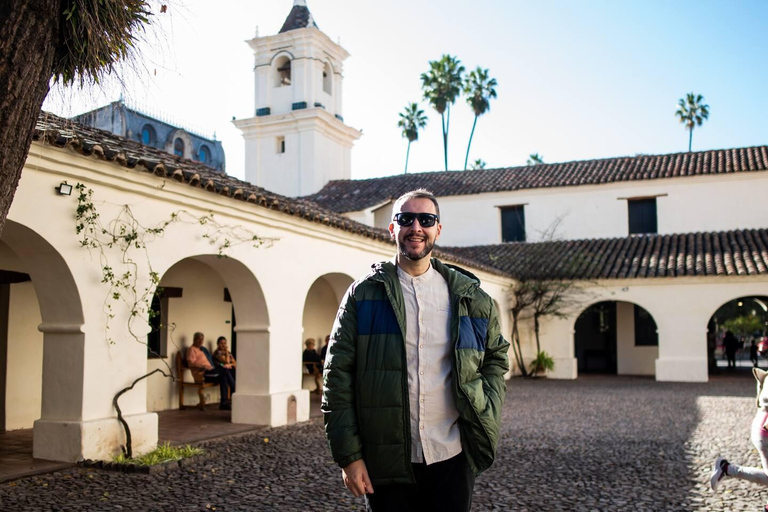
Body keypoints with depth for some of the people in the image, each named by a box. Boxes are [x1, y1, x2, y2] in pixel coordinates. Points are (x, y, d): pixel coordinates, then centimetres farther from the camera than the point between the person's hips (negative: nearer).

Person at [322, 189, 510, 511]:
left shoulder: (470, 297, 5)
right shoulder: (363, 294, -1)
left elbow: (496, 358, 16)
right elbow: (338, 375, -4)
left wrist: (485, 413, -1)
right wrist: (348, 455, -8)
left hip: (452, 457, 2)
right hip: (386, 461, -1)